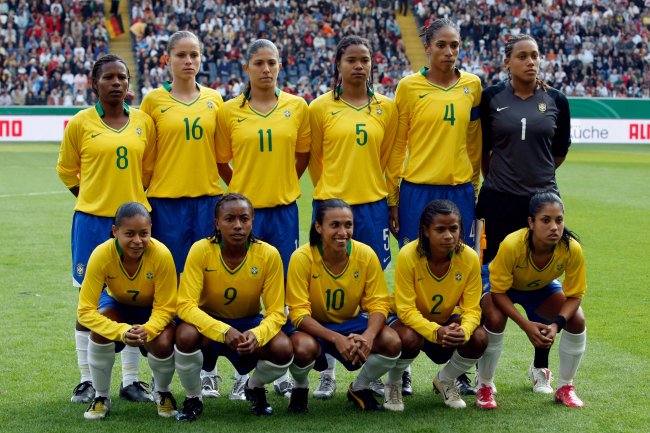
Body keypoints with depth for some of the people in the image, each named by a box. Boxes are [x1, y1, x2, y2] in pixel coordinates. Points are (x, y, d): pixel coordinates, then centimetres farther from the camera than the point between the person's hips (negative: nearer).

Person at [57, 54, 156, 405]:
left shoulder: (144, 122, 5)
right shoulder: (80, 123, -2)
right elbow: (66, 171, 8)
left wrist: (132, 198, 8)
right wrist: (93, 197, 3)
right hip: (92, 220, -2)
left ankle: (131, 380, 16)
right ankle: (86, 380, 14)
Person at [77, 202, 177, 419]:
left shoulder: (161, 255, -33)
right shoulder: (101, 255, -32)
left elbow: (165, 308, -23)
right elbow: (86, 311, -31)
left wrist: (147, 329, -44)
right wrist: (122, 331, -46)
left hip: (152, 310, 0)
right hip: (116, 304, 1)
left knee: (163, 344, -30)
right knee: (101, 330, -32)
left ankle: (162, 392, 7)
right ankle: (101, 397, -5)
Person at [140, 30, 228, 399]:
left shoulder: (214, 100, 9)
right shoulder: (154, 100, 2)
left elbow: (220, 154, 13)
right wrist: (141, 192, -3)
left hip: (208, 198, 2)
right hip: (167, 201, -2)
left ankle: (208, 367, 9)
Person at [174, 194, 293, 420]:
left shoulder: (268, 255, -18)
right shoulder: (201, 250, -21)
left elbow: (276, 313, -15)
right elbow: (186, 306, -25)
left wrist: (256, 334, -38)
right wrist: (223, 331, -41)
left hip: (249, 323, 1)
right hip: (208, 323, -1)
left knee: (283, 350, -28)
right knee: (186, 335, -35)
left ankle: (254, 387, 9)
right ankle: (193, 398, -4)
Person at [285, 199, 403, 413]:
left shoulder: (366, 255, -15)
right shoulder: (302, 258, -22)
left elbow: (378, 304, -11)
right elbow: (299, 313, -22)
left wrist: (369, 335, -34)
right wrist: (336, 338, -37)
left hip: (351, 323, 3)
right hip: (313, 326, -3)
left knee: (392, 342, -24)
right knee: (303, 347, -37)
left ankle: (359, 388, 7)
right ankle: (300, 389, 0)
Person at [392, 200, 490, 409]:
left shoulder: (469, 258, -20)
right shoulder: (409, 255, -28)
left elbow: (472, 309, -17)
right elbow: (406, 310, -27)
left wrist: (463, 331, -40)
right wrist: (436, 332, -44)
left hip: (446, 320, 3)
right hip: (412, 321, -3)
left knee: (478, 338, -24)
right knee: (409, 338, -36)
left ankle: (445, 381, 8)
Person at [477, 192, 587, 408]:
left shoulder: (572, 249, -32)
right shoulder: (511, 245, -40)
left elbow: (574, 296, -19)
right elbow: (498, 291, -28)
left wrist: (557, 325, -37)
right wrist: (526, 325, -38)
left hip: (541, 287, 3)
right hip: (506, 287, -3)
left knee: (577, 320, -18)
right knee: (495, 319, -32)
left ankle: (565, 386, 5)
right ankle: (485, 385, -7)